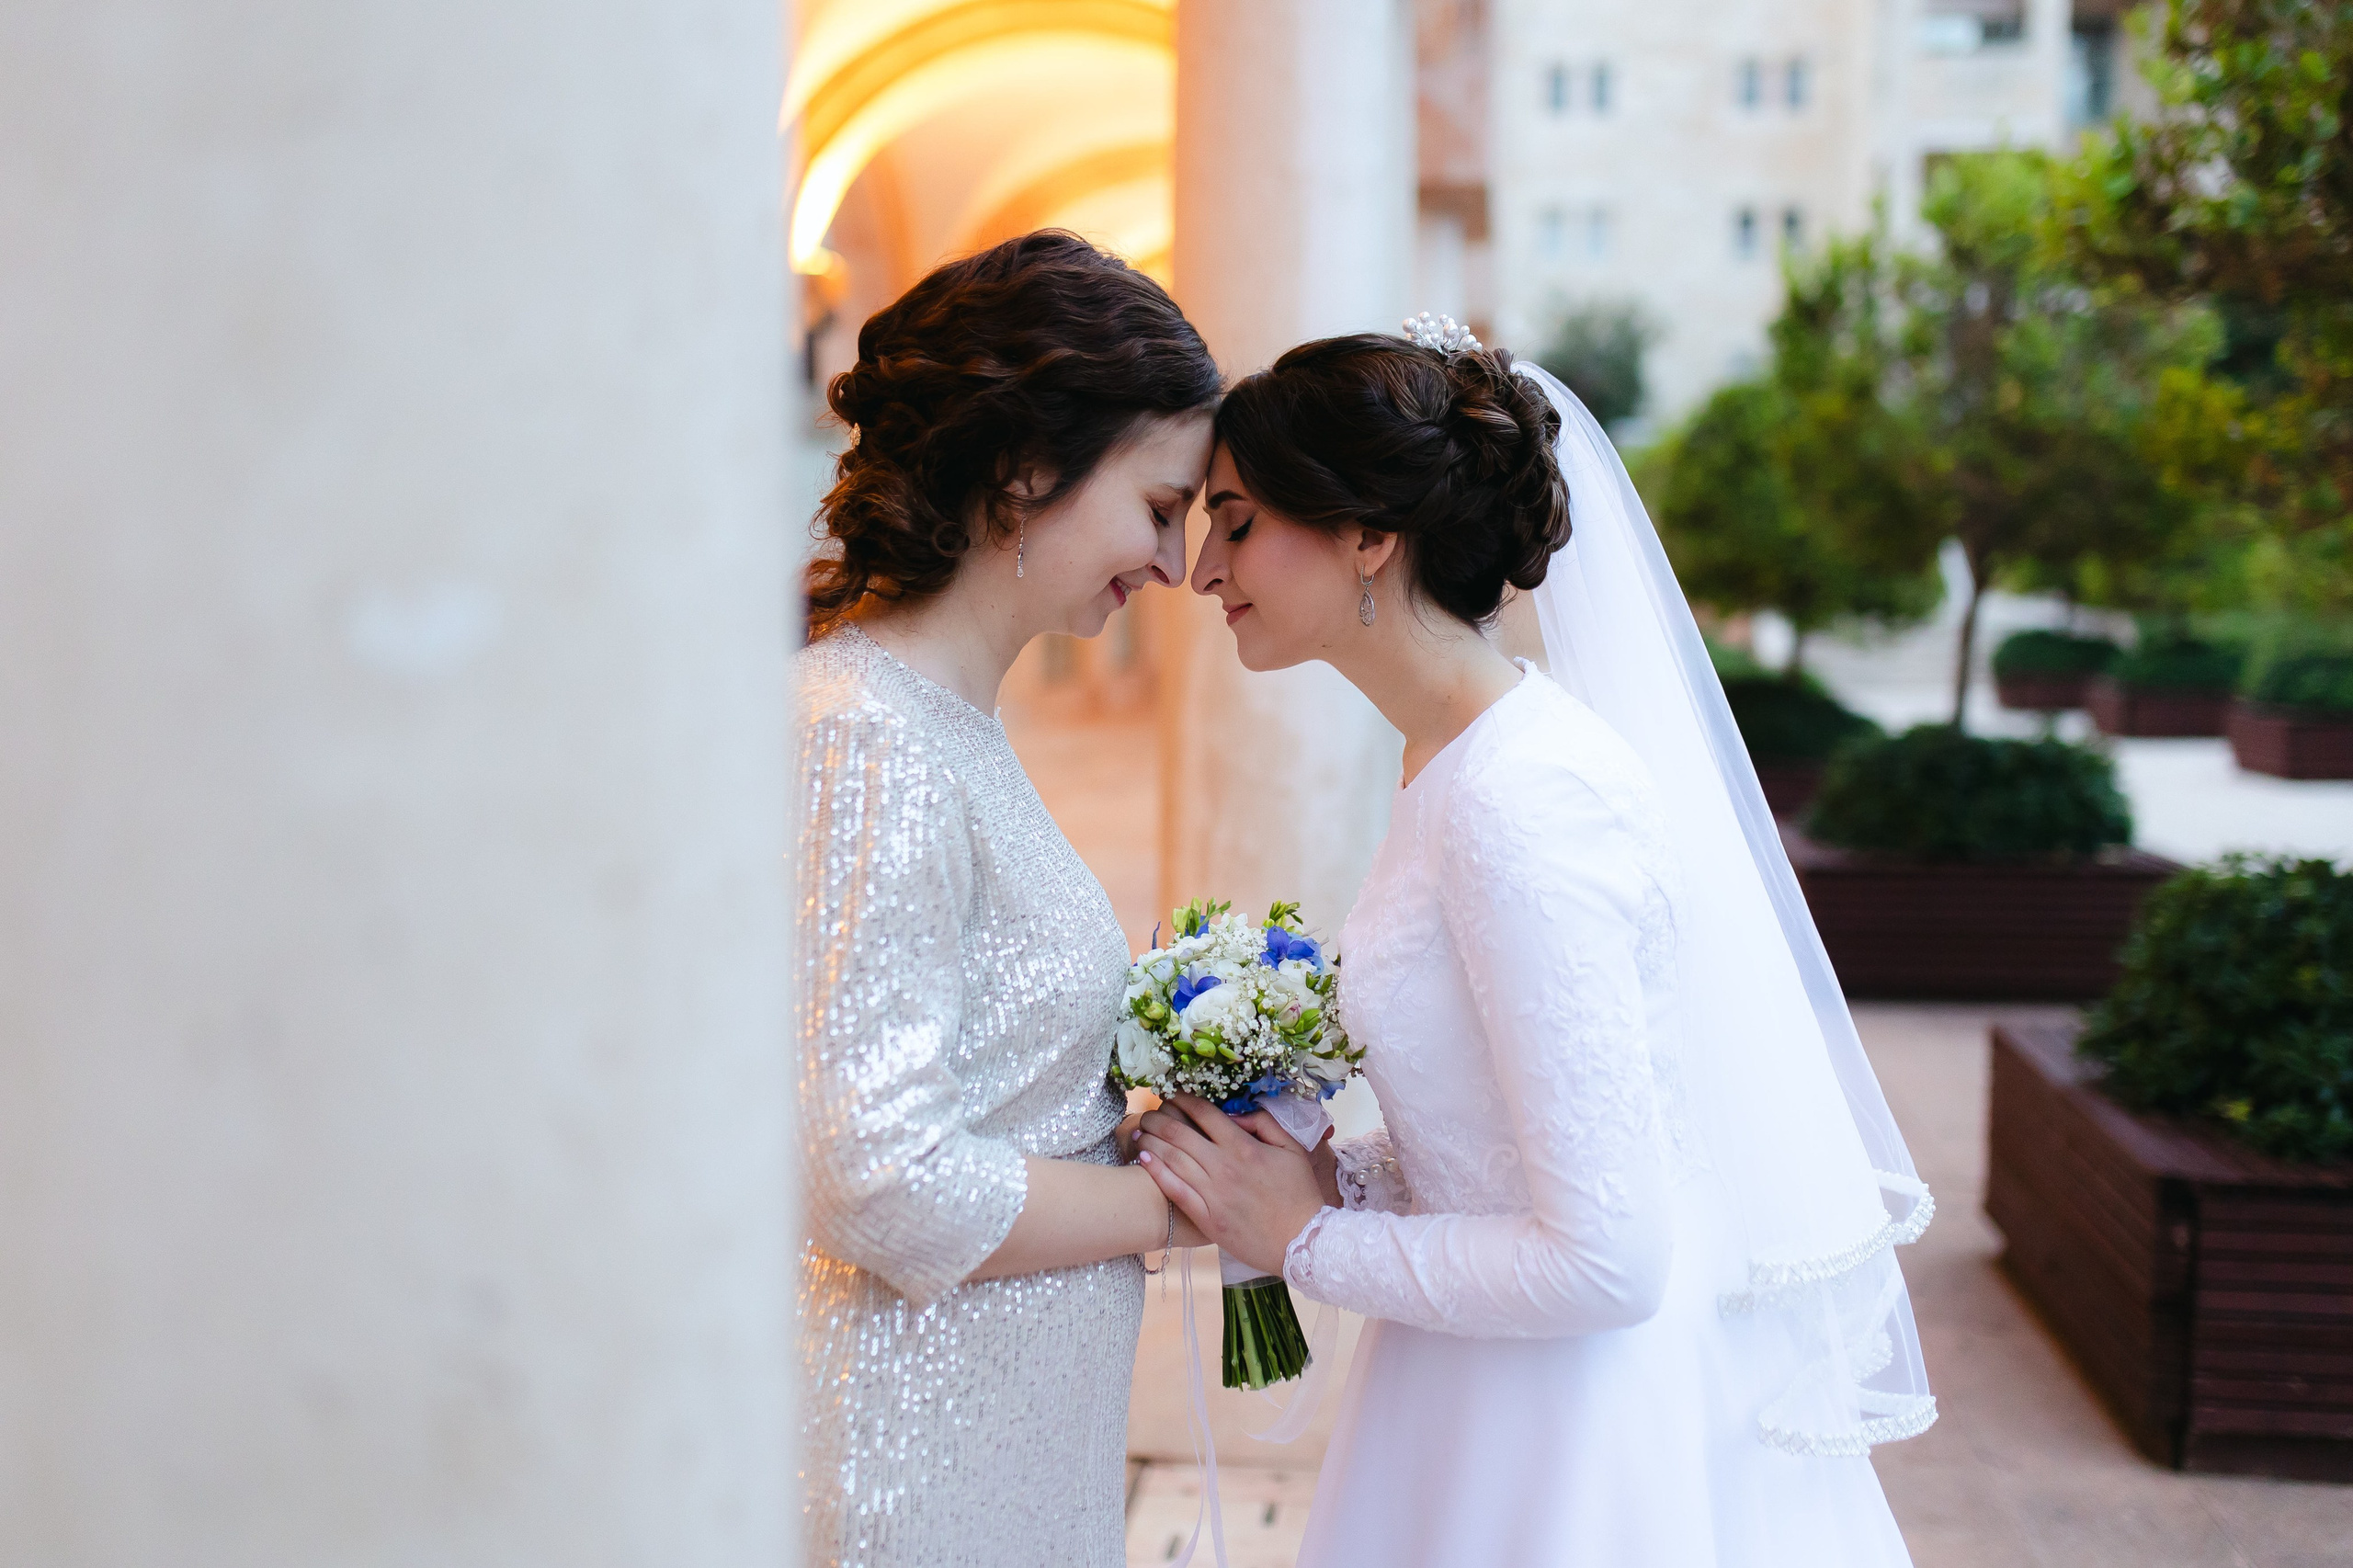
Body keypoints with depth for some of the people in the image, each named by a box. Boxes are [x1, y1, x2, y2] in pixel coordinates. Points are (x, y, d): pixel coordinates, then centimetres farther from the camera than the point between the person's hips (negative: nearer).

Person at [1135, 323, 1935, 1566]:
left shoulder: (1521, 806, -24)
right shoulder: (1461, 757, 5)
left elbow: (1604, 1262, -24)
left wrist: (1306, 1239, -14)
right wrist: (1327, 1175, -1)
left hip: (1577, 1459, -8)